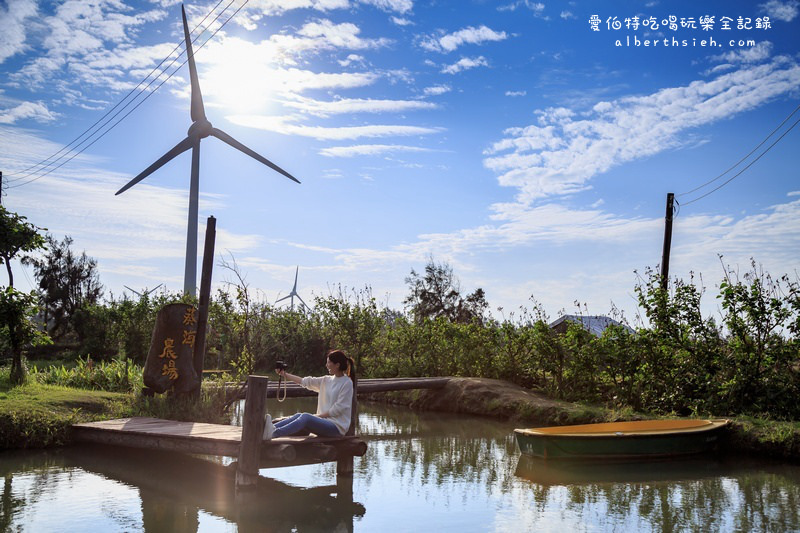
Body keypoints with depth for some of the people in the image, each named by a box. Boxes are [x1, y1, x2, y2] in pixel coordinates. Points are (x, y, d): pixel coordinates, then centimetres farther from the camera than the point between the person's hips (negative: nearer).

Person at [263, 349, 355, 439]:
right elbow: (305, 381, 10)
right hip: (324, 421, 7)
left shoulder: (347, 383, -6)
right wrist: (285, 375, 5)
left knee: (306, 417, -29)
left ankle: (273, 433, -46)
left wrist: (319, 415, -11)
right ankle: (271, 428, -41)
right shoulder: (326, 380, 16)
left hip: (337, 426, -7)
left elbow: (338, 409, -11)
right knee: (298, 416, -19)